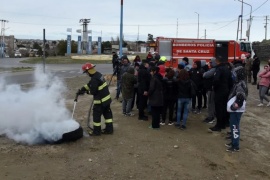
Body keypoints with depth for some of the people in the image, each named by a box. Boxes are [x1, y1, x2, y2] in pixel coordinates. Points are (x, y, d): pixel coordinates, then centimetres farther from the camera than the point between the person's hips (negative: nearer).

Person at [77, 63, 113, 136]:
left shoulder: (94, 79, -25)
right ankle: (109, 129, 25)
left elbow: (93, 91, -21)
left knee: (96, 115, 5)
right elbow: (89, 84, 13)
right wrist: (81, 89, 8)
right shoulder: (98, 74, 6)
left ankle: (97, 131, 16)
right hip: (107, 98, 10)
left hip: (100, 100, -10)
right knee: (107, 113, 15)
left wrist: (86, 91, -2)